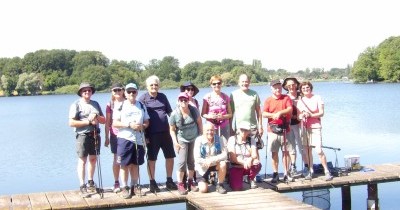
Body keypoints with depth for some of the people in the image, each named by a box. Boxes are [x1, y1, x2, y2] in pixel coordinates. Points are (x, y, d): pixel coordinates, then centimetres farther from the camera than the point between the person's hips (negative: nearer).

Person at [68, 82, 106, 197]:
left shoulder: (96, 104, 13)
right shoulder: (76, 104, -4)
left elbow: (104, 120, 13)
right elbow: (71, 123, -13)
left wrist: (96, 117, -8)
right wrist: (88, 122, -15)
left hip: (95, 135, 6)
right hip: (83, 135, -6)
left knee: (93, 159, 13)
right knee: (82, 161, -2)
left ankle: (90, 183, 28)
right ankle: (82, 187, 0)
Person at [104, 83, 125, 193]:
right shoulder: (110, 105, 5)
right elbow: (107, 122, 7)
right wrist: (107, 137, 4)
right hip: (115, 135, 0)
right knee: (117, 159, 3)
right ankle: (116, 183, 13)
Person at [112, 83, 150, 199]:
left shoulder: (141, 106, 13)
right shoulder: (120, 106, 1)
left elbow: (147, 122, 13)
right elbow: (115, 123, -5)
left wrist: (142, 126, -9)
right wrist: (129, 125, -16)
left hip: (139, 139, 3)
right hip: (124, 138, -3)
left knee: (135, 164, 10)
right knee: (125, 164, -1)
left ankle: (135, 186, 20)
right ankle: (124, 187, 8)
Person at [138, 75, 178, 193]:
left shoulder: (163, 97, 9)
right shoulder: (143, 98, -3)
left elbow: (170, 112, 17)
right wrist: (144, 135, -8)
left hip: (165, 132, 4)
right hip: (152, 134, -4)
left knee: (170, 156, 8)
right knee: (151, 159, 6)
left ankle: (169, 181, 22)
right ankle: (152, 183, 17)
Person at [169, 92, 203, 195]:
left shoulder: (194, 110, -9)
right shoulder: (174, 114, -15)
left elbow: (199, 122, 4)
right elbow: (172, 130, -6)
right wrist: (175, 142, -12)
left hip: (194, 139, 3)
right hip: (182, 140, -3)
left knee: (191, 161, 9)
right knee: (182, 161, -9)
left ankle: (190, 182, 22)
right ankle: (180, 184, 1)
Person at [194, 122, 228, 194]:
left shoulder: (220, 139, -13)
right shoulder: (199, 140, -16)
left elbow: (225, 155, -20)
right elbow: (197, 159, -17)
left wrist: (212, 159, -32)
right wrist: (206, 161, -34)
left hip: (215, 164, 2)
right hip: (203, 167, -1)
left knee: (223, 164, -32)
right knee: (203, 189, -16)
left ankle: (220, 185, -10)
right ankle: (202, 182, 22)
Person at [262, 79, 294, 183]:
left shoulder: (286, 98, 6)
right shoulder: (268, 100, 5)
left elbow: (290, 109, -8)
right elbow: (264, 114, -3)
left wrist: (280, 112, -22)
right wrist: (273, 115, -20)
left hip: (284, 129, 0)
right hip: (273, 129, 0)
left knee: (286, 151, 2)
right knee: (274, 152, 3)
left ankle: (286, 174, 9)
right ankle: (275, 174, 10)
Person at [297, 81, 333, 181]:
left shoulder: (317, 98, 1)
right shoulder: (300, 100, 10)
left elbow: (321, 113, -5)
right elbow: (298, 116, 7)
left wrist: (311, 115, -20)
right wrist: (302, 115, -16)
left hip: (315, 127, -4)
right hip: (305, 127, 4)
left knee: (319, 151, -12)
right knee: (307, 150, 4)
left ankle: (327, 172, -3)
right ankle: (310, 171, 16)